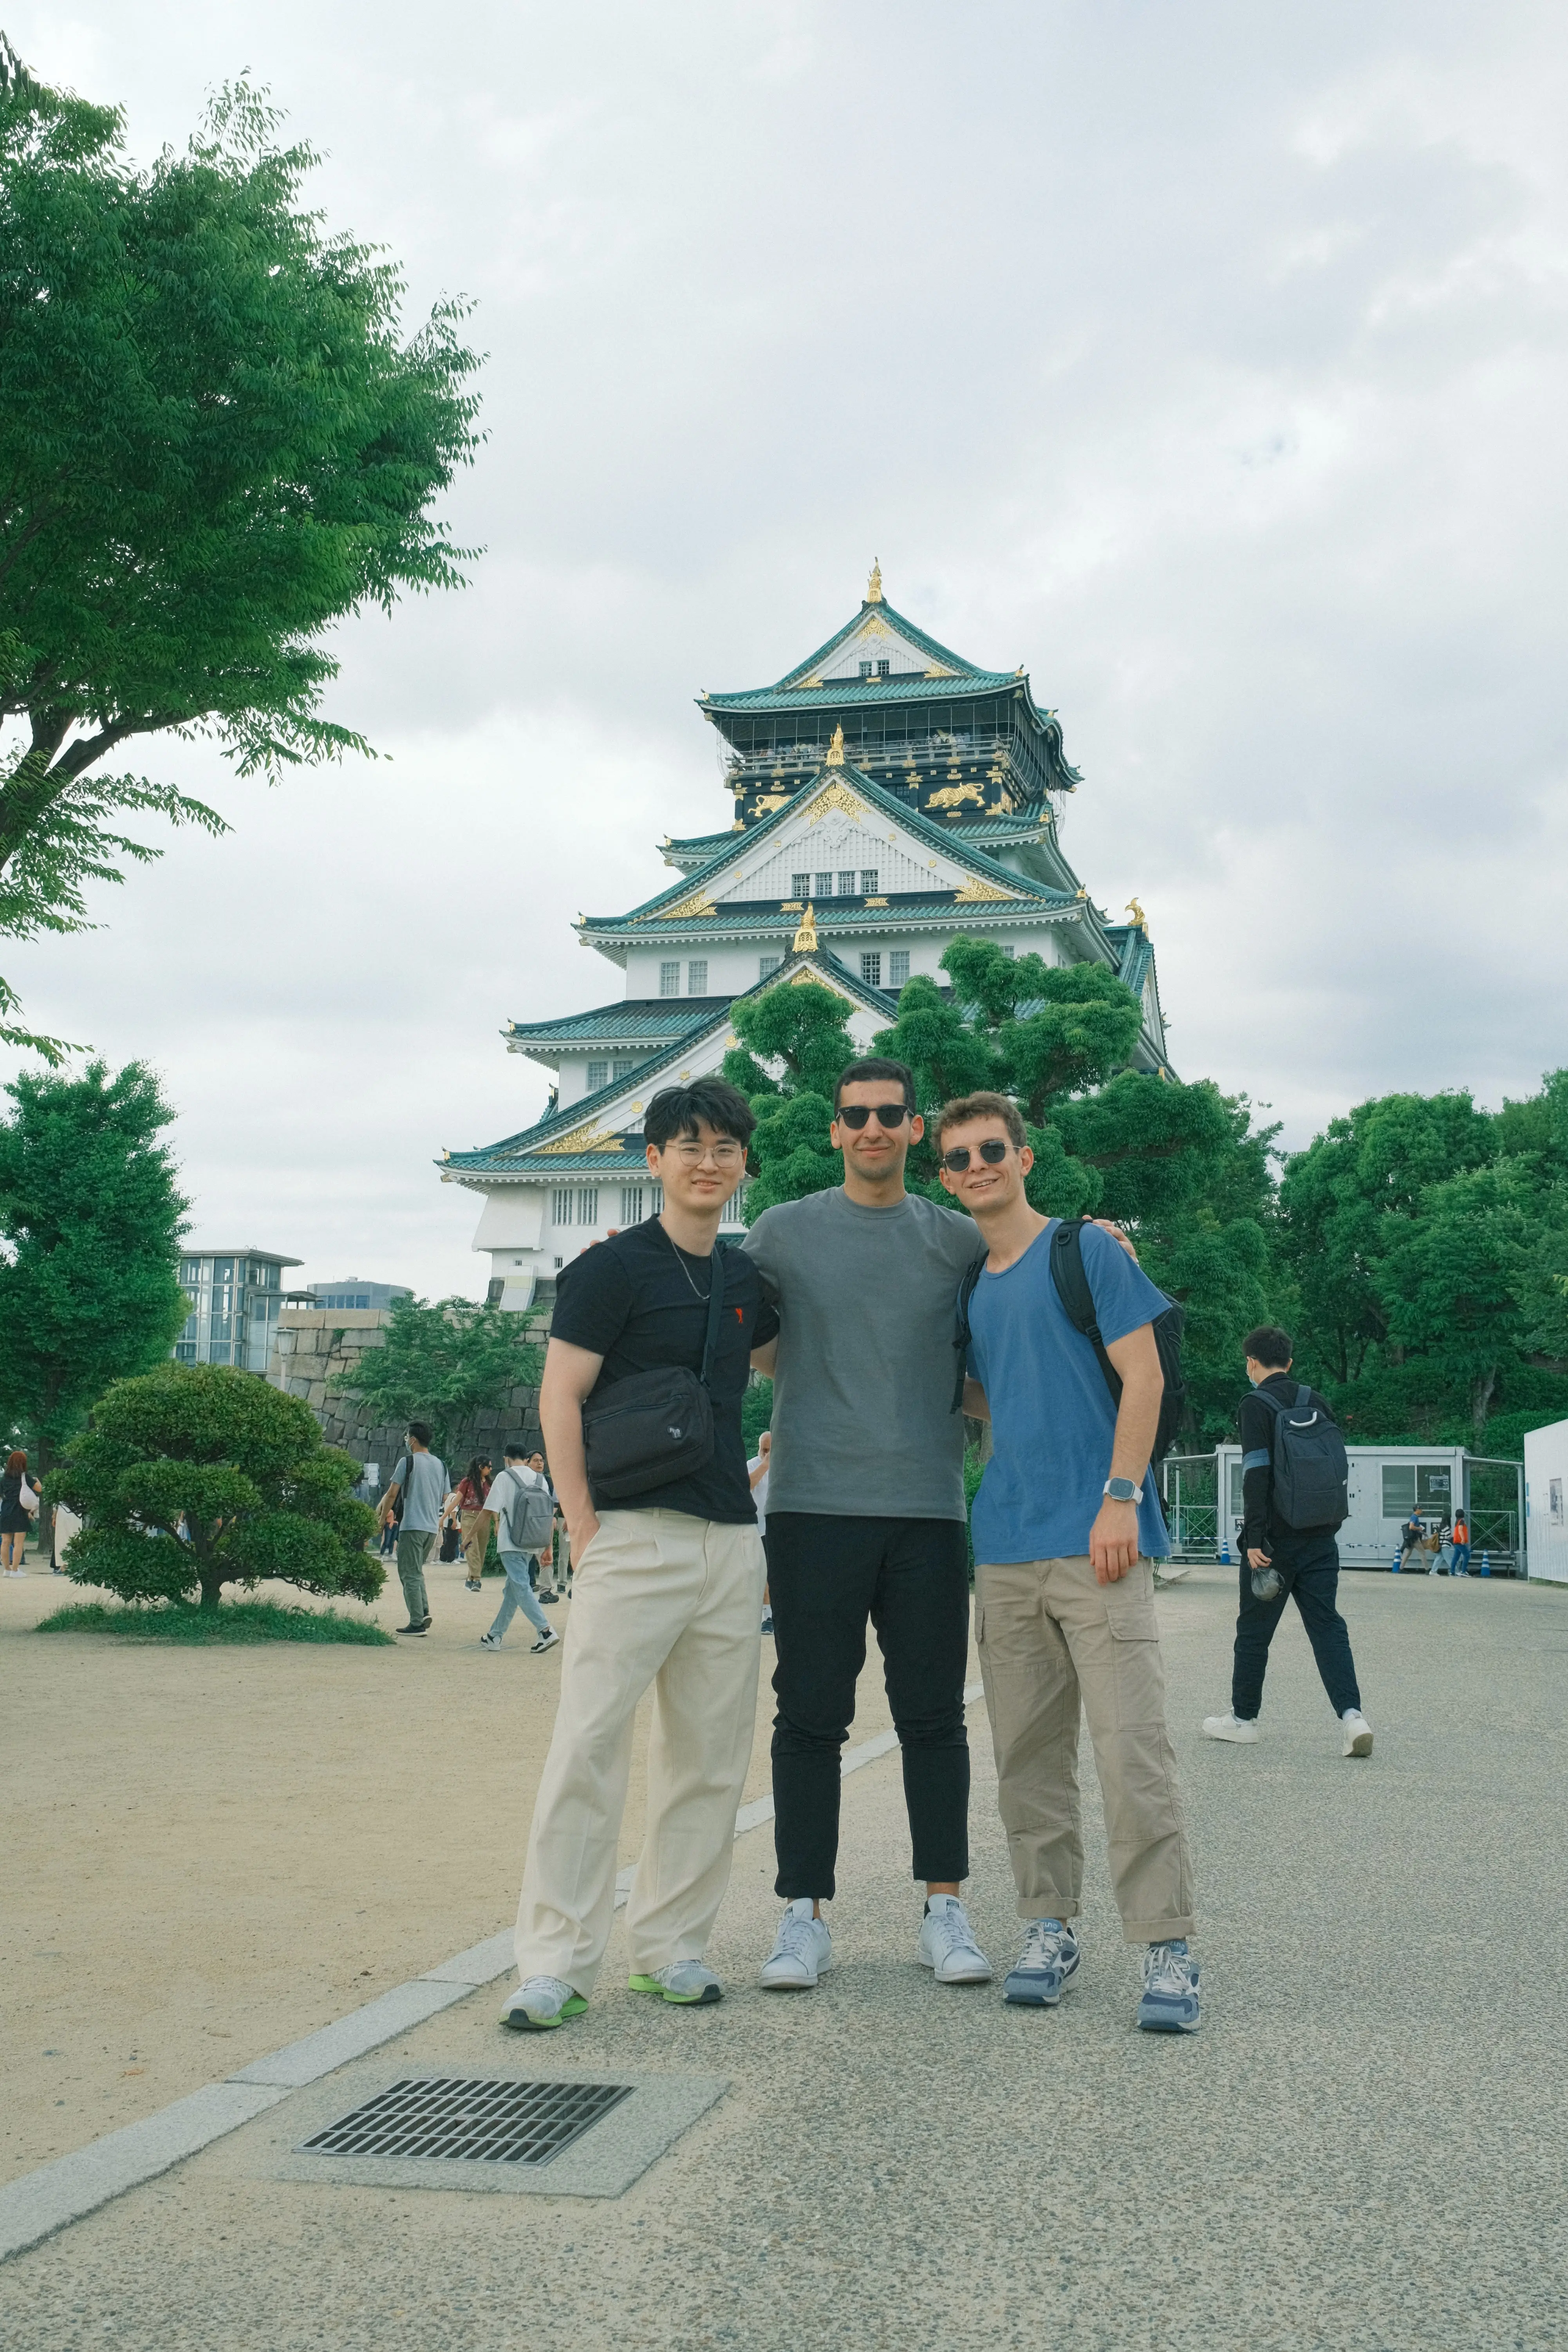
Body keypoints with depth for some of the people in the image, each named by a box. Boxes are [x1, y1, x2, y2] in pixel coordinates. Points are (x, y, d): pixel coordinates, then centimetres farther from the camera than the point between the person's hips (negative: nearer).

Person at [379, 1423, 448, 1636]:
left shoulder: (408, 1462, -8)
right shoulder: (440, 1465, 12)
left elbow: (392, 1494, -8)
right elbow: (444, 1498, 17)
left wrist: (383, 1518, 4)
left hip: (412, 1525, -7)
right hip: (433, 1527, 7)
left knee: (411, 1575, -2)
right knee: (417, 1572, 19)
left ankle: (417, 1623, -6)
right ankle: (424, 1611, 3)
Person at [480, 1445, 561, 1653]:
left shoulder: (505, 1478, -7)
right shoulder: (541, 1479, 8)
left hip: (510, 1543, -6)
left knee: (521, 1588, -7)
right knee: (512, 1589, 14)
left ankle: (546, 1630, -20)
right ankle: (495, 1636, 21)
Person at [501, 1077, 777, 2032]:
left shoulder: (748, 1280, 15)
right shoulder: (614, 1267, -2)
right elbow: (561, 1399, -5)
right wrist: (585, 1530, -9)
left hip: (733, 1542, 6)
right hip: (636, 1538, -6)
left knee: (711, 1755, 8)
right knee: (591, 1743, -8)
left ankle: (673, 1943, 19)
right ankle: (557, 1960, -2)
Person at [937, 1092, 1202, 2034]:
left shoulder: (1088, 1250, 0)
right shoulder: (969, 1288, 17)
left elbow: (1143, 1375, -5)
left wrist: (1120, 1499, -13)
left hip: (1096, 1541, -6)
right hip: (1006, 1548, 6)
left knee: (1132, 1745, -10)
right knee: (1029, 1753, 8)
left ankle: (1169, 1947, -5)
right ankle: (1050, 1929, 18)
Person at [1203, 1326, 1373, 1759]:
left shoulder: (1256, 1405, -8)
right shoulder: (1317, 1402, 12)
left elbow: (1257, 1475, -16)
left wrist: (1254, 1539, -17)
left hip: (1276, 1540, -5)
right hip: (1320, 1538, 5)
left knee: (1254, 1629, 7)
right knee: (1327, 1625, 4)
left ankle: (1243, 1718, 17)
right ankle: (1352, 1715, -12)